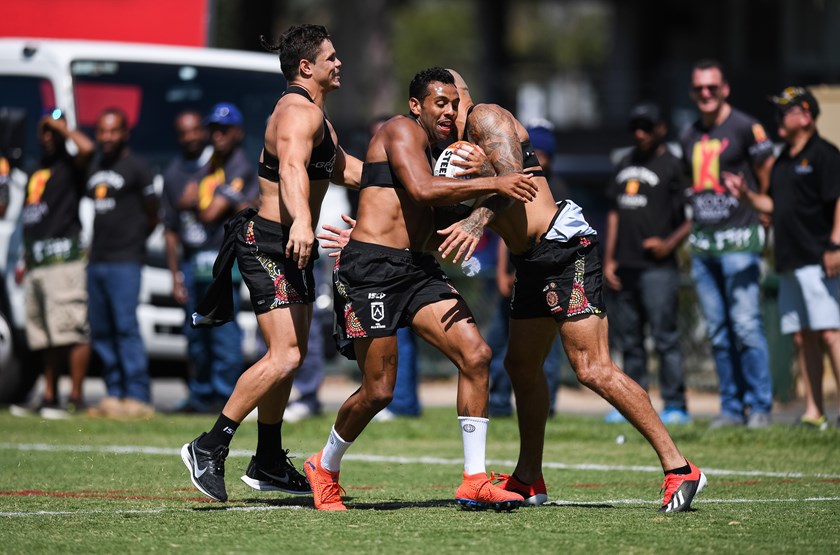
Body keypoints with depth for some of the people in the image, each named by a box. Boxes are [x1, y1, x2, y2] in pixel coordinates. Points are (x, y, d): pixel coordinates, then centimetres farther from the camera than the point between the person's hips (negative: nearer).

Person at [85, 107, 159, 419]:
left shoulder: (135, 167, -3)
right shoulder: (94, 168, 17)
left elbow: (152, 215, 2)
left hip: (124, 261, -7)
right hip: (96, 261, 7)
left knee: (125, 326, -13)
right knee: (100, 331, 6)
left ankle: (137, 397, -13)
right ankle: (114, 395, 11)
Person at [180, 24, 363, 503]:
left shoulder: (315, 115, 19)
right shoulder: (300, 112, -15)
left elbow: (346, 170, 34)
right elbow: (292, 167, -36)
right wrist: (301, 220, -53)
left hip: (291, 248, 11)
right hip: (270, 243, -11)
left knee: (291, 356, 15)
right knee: (285, 356, -19)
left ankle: (269, 464, 25)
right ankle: (208, 449, -17)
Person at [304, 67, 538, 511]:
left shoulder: (436, 152, 24)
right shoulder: (401, 130, -3)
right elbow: (422, 190, -20)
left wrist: (471, 173, 6)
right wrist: (493, 184, -19)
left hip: (417, 269, 9)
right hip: (370, 267, -9)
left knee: (475, 354, -8)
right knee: (379, 390, -6)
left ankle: (474, 481, -7)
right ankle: (325, 467, 21)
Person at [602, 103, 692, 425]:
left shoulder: (672, 166, -2)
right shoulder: (625, 166, 19)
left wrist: (669, 244, -18)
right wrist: (608, 260, 14)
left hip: (657, 267, -7)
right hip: (624, 269, 7)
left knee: (665, 336, -10)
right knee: (629, 339, 9)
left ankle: (675, 406, -8)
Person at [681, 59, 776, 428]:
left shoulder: (745, 128, -4)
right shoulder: (689, 137, 16)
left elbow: (768, 178, 0)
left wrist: (758, 217, 1)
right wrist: (695, 226, 13)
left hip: (739, 241, -6)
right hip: (702, 242, 6)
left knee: (746, 326, -11)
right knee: (718, 332, 7)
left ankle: (760, 407, -6)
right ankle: (732, 408, 12)